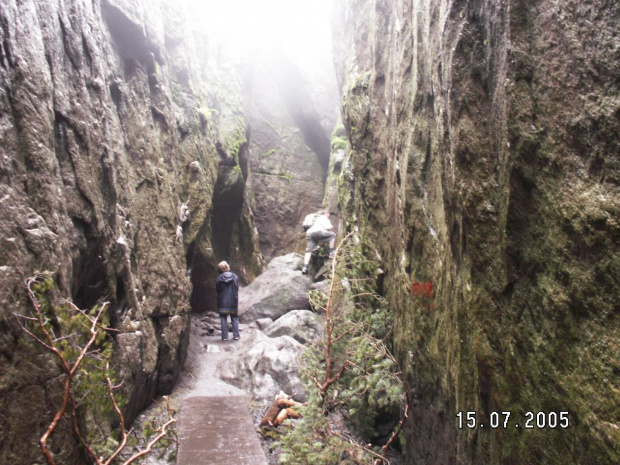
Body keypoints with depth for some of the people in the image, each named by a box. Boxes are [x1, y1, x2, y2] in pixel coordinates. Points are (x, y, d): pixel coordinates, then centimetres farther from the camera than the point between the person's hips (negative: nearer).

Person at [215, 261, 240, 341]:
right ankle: (236, 335, 8)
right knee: (234, 318, 11)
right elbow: (237, 288, 0)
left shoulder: (219, 278, -9)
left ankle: (225, 336, 4)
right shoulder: (235, 277, -5)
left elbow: (217, 289, -1)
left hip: (223, 302, -1)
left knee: (223, 319, 6)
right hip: (233, 301, 1)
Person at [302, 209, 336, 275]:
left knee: (308, 251, 2)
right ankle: (331, 253, -4)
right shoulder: (324, 218, 11)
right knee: (333, 235, 0)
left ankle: (305, 267, -10)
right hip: (316, 232, -8)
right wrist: (331, 227, 18)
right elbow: (328, 227, -1)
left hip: (309, 233, 8)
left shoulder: (318, 218, 37)